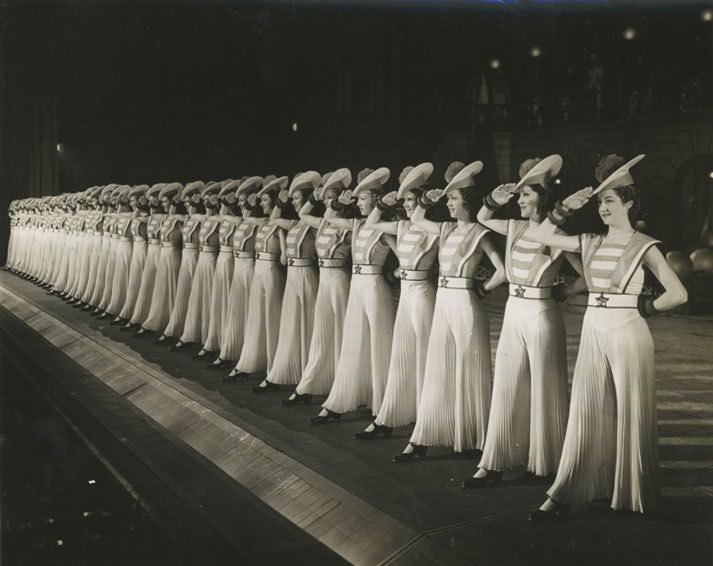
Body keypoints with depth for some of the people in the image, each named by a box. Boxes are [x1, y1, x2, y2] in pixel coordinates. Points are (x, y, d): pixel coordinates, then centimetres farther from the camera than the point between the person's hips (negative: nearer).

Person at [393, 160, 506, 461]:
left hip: (464, 304, -7)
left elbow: (502, 271, -14)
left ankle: (471, 439, 17)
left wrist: (482, 288, -4)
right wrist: (426, 200, 11)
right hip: (442, 302, 7)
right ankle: (421, 439, 12)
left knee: (467, 373, 4)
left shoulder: (479, 234, -9)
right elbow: (415, 220, 26)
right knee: (436, 372, 8)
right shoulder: (447, 229, 11)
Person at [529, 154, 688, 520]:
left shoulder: (643, 246, -7)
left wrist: (643, 307, -4)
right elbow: (543, 236, 13)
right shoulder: (591, 243, 8)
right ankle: (564, 494, 7)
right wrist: (567, 207, 3)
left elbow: (678, 294, -11)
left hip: (627, 334, -5)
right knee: (585, 413, 5)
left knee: (630, 415, 5)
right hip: (592, 332, 5)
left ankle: (632, 494, 19)